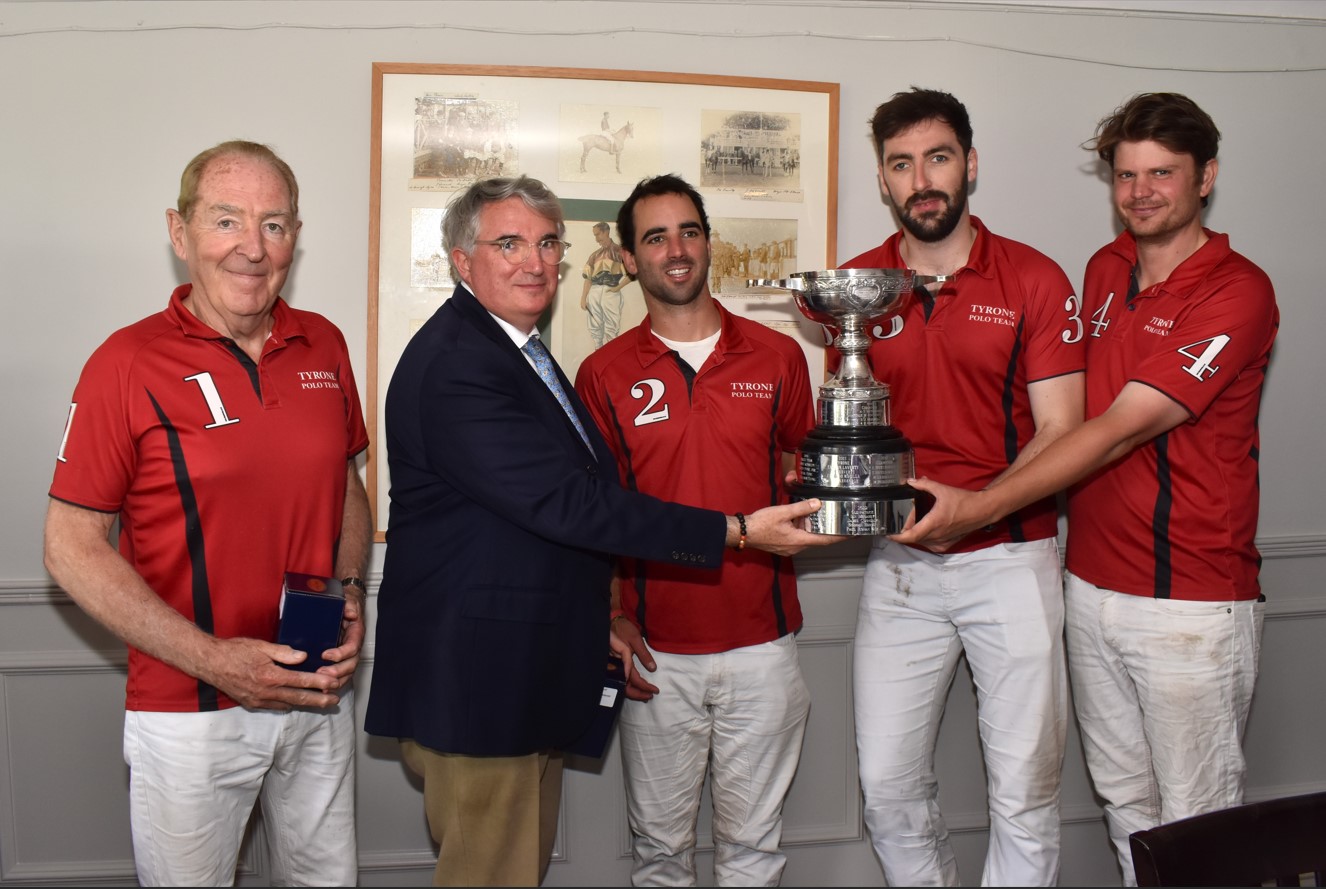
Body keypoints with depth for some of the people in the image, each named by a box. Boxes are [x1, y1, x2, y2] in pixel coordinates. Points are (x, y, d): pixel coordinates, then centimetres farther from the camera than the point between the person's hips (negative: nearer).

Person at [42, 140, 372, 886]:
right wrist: (211, 658, -18)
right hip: (188, 712, -4)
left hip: (319, 691, 4)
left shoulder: (324, 346, 2)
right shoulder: (129, 362, -12)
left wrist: (350, 590, -4)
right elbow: (73, 547, -10)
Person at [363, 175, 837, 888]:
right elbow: (565, 502, -26)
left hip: (528, 674, 10)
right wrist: (737, 531, -24)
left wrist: (591, 618, 16)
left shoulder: (517, 349, 13)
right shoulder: (453, 364, -20)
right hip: (475, 686, -10)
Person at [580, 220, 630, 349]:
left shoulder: (619, 251, 3)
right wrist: (583, 298, 6)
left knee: (610, 328, -5)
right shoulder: (594, 255, 17)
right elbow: (588, 277, 13)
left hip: (610, 293, -5)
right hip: (594, 293, 5)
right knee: (595, 327, 6)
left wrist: (618, 287, -9)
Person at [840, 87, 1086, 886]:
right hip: (899, 566, 3)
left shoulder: (1035, 279, -2)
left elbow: (1060, 431, -6)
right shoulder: (856, 284, 6)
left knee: (1025, 791, 4)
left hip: (1011, 559, -2)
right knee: (888, 785, 7)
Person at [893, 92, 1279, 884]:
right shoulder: (1105, 270, 9)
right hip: (1094, 587, 6)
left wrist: (977, 508, -25)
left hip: (1193, 604, -6)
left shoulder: (1237, 291, -13)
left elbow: (1121, 428, -21)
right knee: (1127, 804, 18)